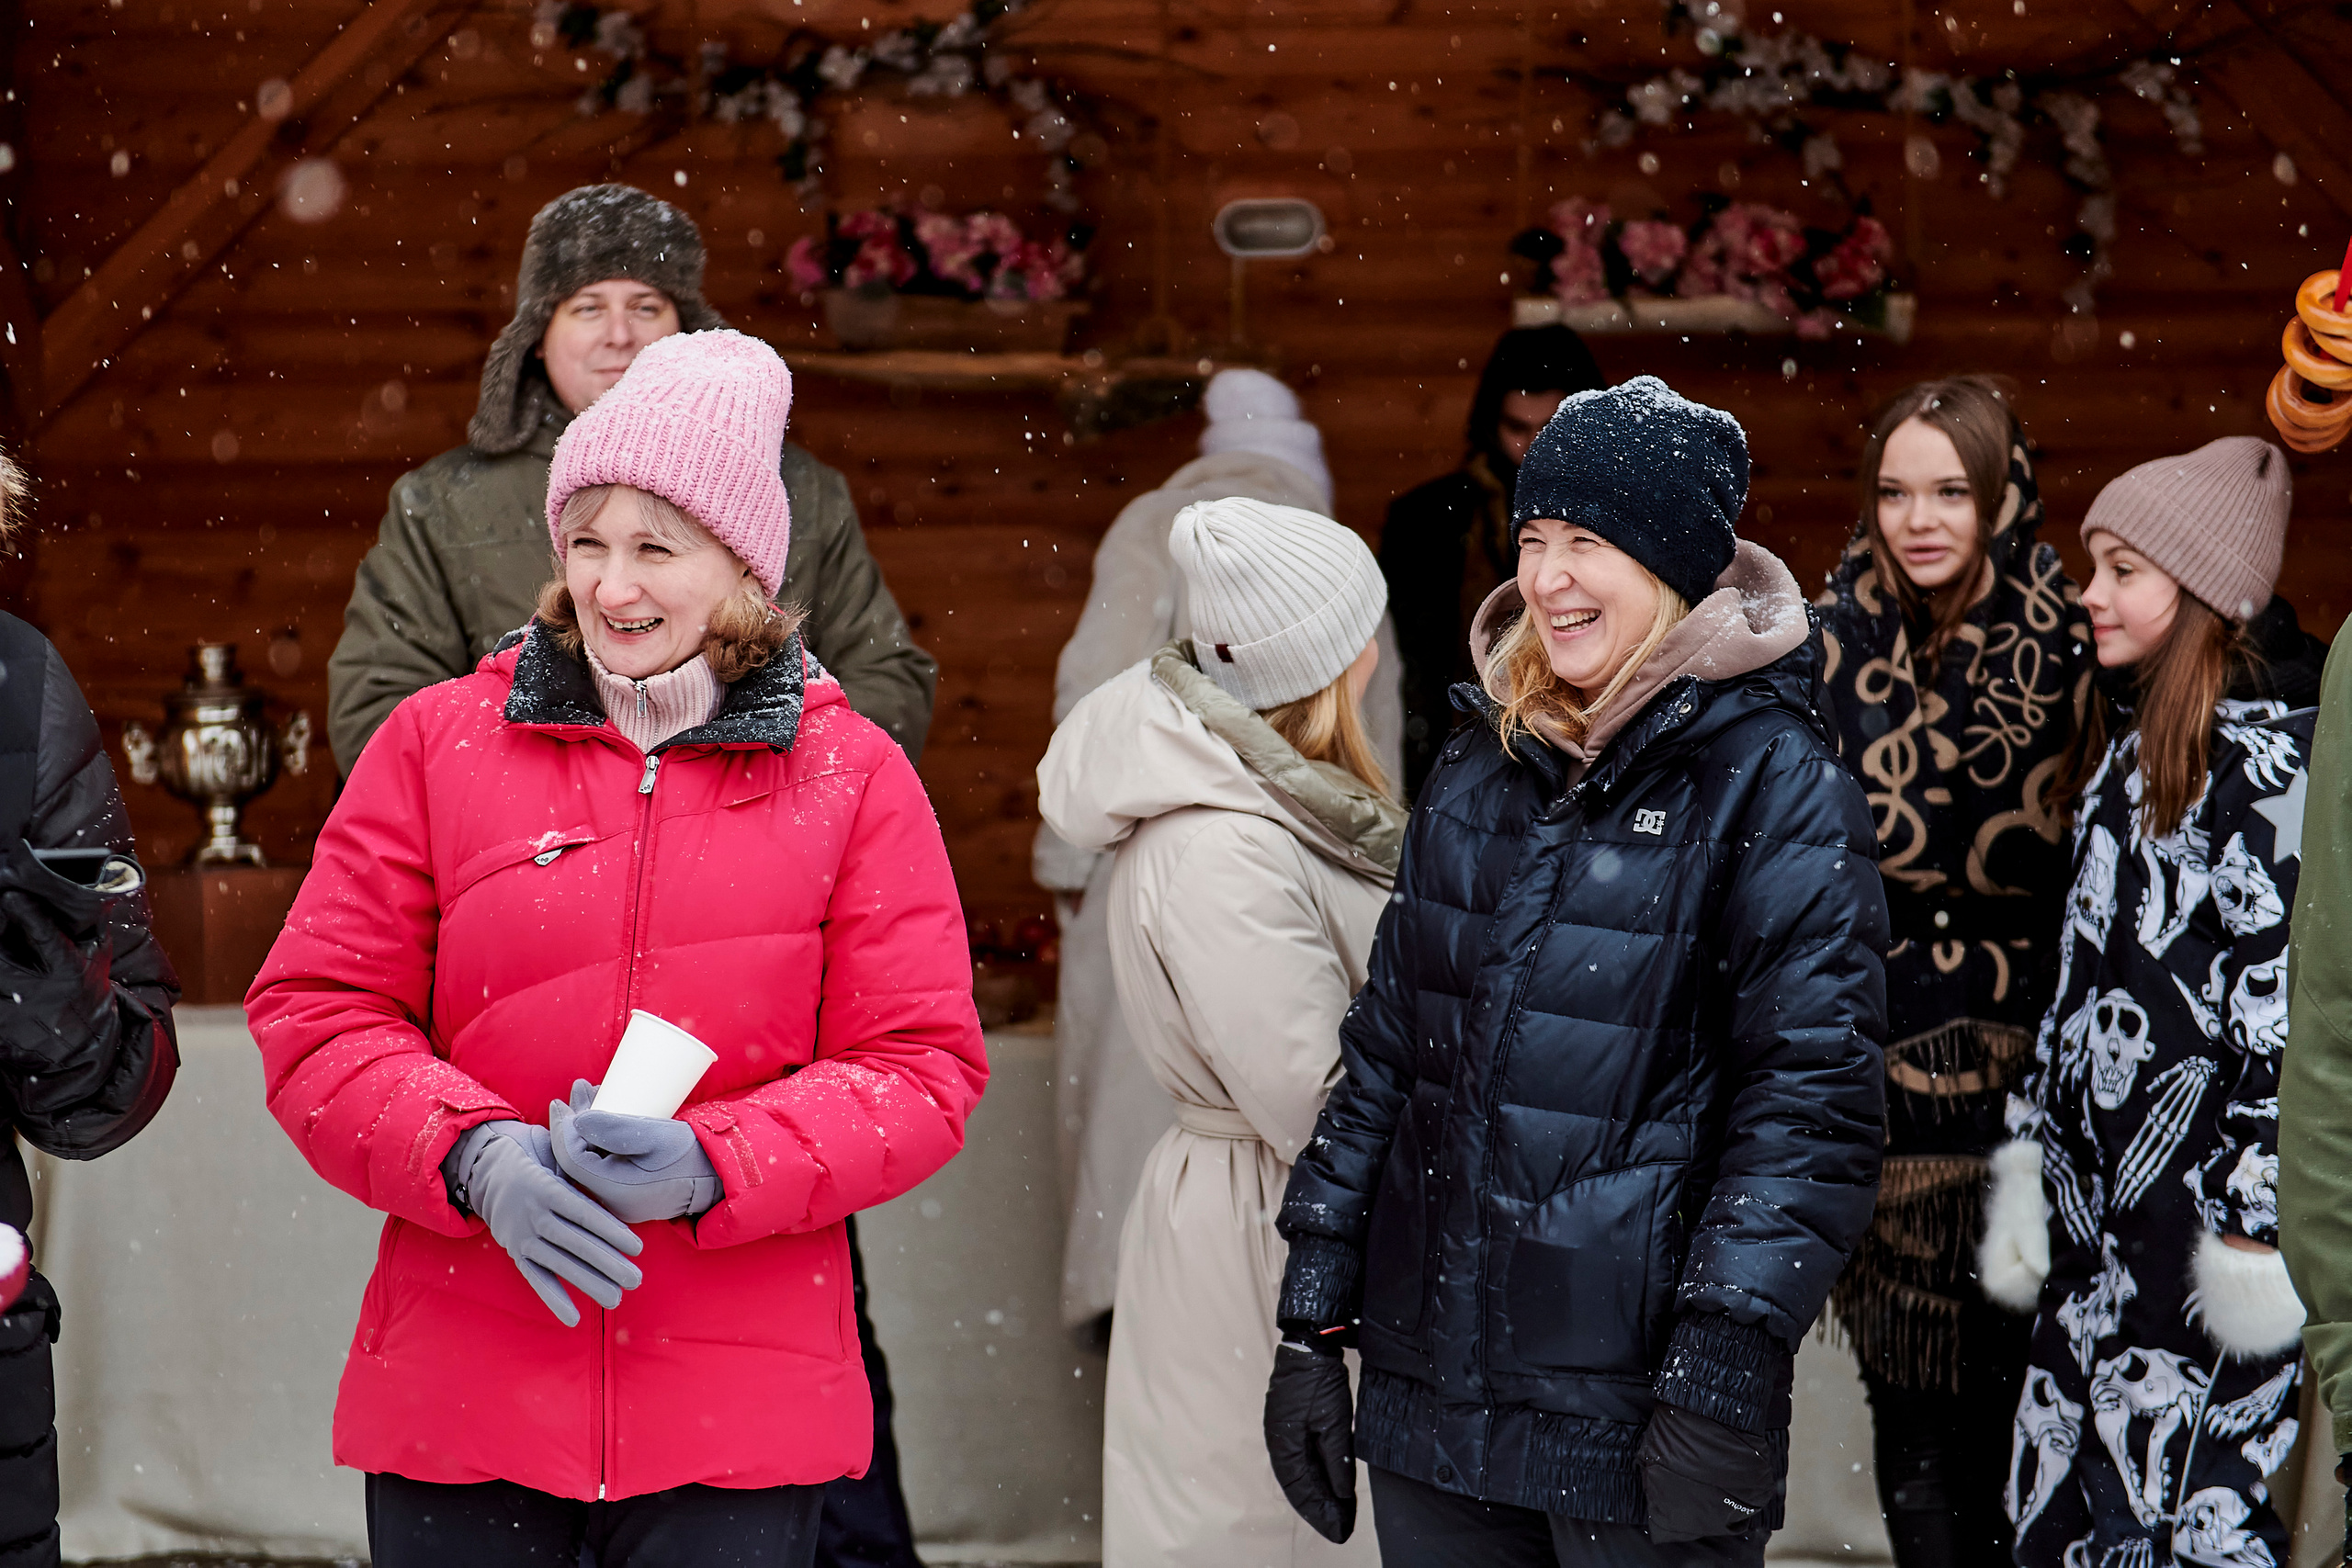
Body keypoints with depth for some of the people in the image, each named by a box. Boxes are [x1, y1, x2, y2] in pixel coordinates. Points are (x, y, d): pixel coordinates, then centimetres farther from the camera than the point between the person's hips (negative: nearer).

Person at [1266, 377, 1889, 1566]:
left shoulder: (1773, 785, -7)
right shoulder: (1480, 770, 11)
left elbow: (1811, 1098, -13)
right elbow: (1387, 1043, 14)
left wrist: (1721, 1377, -20)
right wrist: (1311, 1320, 10)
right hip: (1428, 1386, 5)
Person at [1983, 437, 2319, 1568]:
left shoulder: (2265, 755, -12)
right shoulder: (2125, 740, 14)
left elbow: (2283, 999, -16)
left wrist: (2258, 1224, -17)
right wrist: (2029, 1150, 18)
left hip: (2204, 1197, -8)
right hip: (2095, 1198, 8)